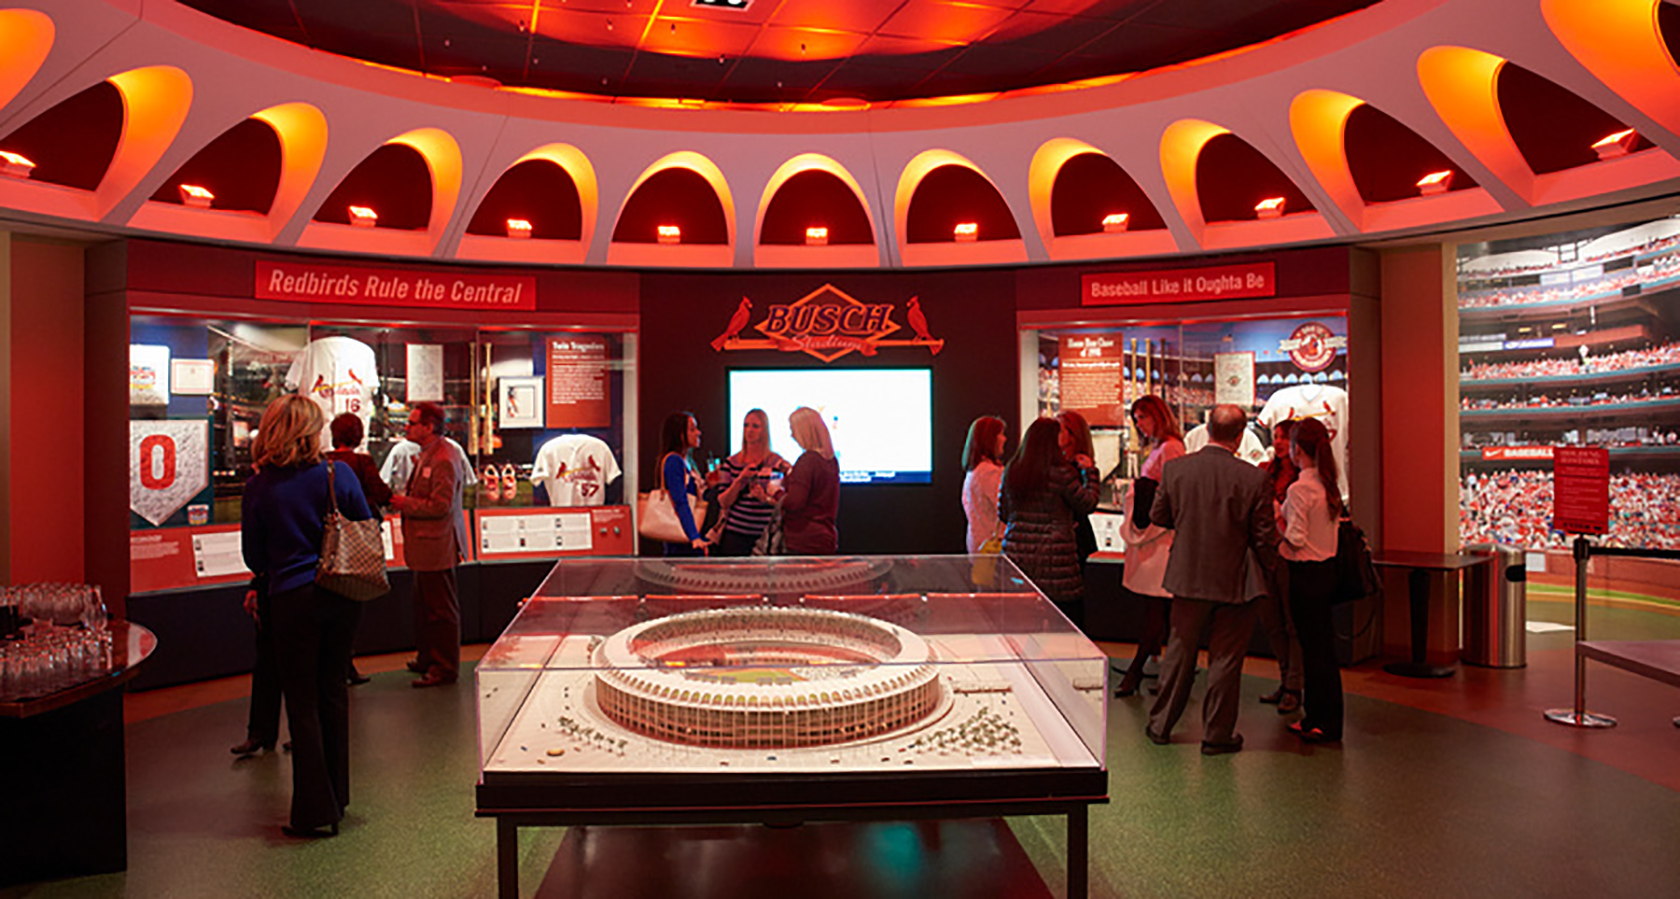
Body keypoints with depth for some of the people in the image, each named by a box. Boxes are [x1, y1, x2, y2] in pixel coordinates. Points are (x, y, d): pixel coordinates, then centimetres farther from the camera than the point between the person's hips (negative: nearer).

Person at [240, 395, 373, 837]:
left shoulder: (259, 489, -7)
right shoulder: (337, 474, -5)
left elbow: (254, 556, 0)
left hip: (293, 600, -2)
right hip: (342, 597, 3)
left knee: (303, 702, 6)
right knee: (332, 691, 17)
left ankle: (316, 810, 10)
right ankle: (335, 796, 28)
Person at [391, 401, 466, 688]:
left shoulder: (443, 459, -20)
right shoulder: (427, 454, 13)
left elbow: (441, 505, -23)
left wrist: (406, 504, -14)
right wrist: (403, 500, 9)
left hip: (436, 546, -11)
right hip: (425, 547, 11)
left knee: (441, 609, -1)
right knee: (424, 606, 21)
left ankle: (445, 668, 9)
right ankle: (427, 658, 34)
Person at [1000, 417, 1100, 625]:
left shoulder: (1011, 471, 6)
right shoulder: (1062, 473, -10)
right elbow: (1088, 505, 4)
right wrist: (1089, 471, 14)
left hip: (1016, 554, 5)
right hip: (1053, 558, -5)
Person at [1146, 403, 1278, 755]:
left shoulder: (1174, 469, -9)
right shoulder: (1254, 479, -14)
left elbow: (1158, 516, 4)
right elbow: (1265, 538, -8)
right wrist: (1265, 571, 11)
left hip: (1188, 578, 2)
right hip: (1235, 582, -2)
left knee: (1179, 652, 16)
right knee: (1225, 659, 10)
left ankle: (1161, 725, 27)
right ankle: (1217, 734, 19)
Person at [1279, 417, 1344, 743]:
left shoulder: (1299, 489, -19)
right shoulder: (1329, 484, 6)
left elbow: (1296, 539, -19)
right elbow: (1327, 527, 13)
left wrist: (1276, 520, -4)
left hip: (1306, 574, -8)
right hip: (1327, 569, 8)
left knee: (1316, 649, 0)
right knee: (1320, 646, 15)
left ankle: (1327, 723, 9)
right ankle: (1317, 717, 24)